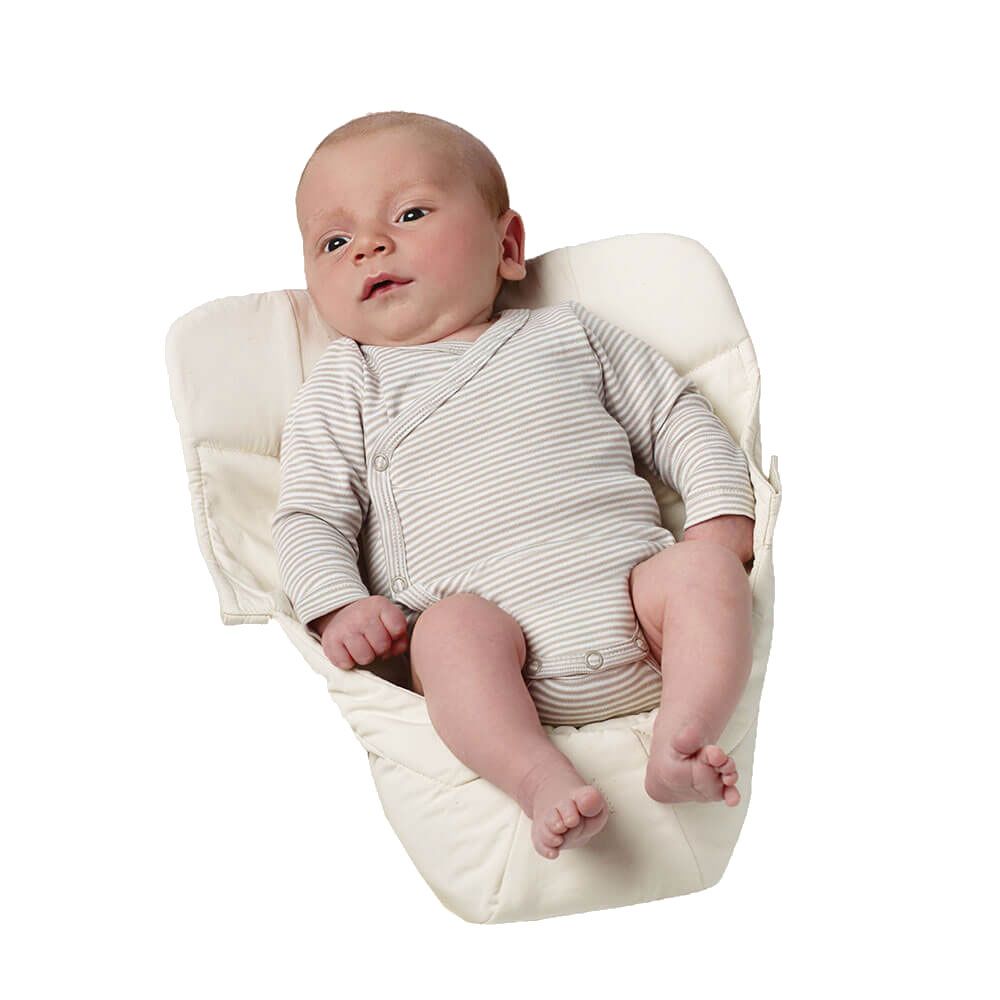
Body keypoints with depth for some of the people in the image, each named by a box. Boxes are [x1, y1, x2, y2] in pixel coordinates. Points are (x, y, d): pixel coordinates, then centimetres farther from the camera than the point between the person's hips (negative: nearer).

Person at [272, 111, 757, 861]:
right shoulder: (342, 390, 18)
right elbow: (309, 518, 10)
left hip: (629, 585, 2)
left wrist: (722, 518, 4)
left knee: (703, 569, -24)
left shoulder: (568, 333, 22)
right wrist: (339, 606, -10)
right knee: (449, 628, -32)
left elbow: (679, 418, 21)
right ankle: (540, 776, -43)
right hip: (490, 619, -2)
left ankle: (681, 741, -34)